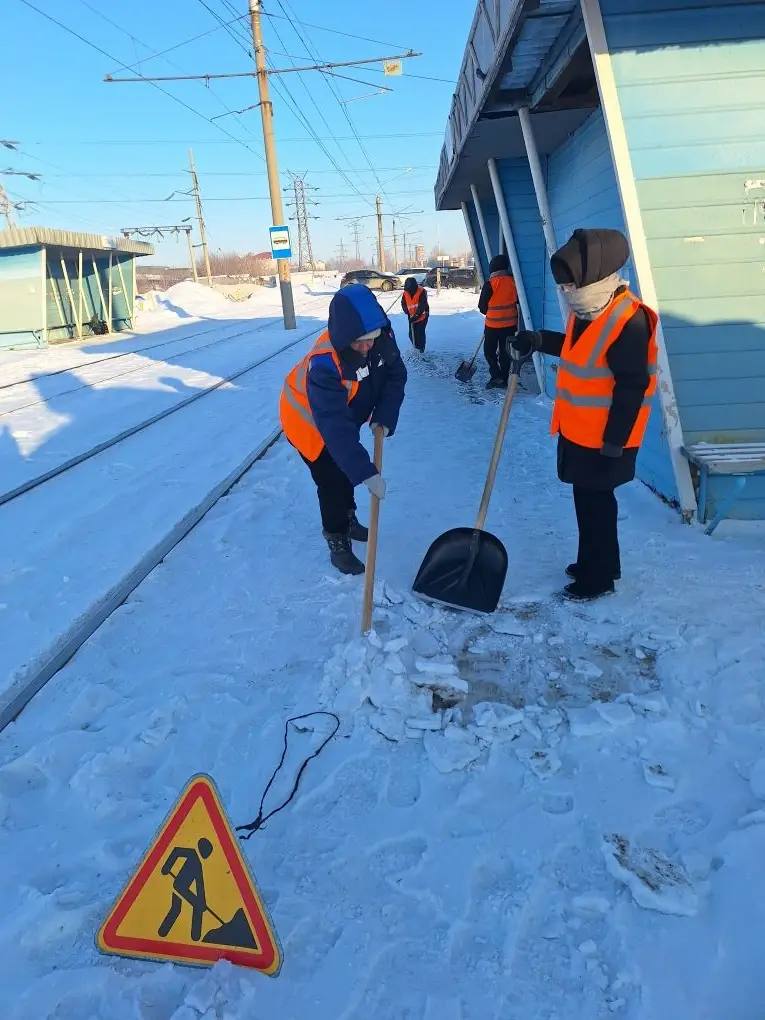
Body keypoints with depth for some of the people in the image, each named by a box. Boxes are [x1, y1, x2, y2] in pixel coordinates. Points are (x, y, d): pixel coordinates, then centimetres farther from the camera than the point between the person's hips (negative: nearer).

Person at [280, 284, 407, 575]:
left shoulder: (382, 338, -25)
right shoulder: (324, 364, -43)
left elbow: (395, 376, -9)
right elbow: (335, 428, -45)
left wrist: (384, 417, -24)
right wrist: (367, 473, -48)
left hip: (345, 413, 7)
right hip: (309, 421, -6)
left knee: (346, 470, 22)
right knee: (333, 482, -3)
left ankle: (348, 521, 45)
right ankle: (338, 543, 17)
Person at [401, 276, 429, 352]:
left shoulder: (422, 292, -22)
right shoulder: (405, 293, -6)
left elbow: (422, 306, -25)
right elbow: (403, 304, 6)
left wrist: (416, 315, -29)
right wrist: (407, 312, -9)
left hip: (422, 316, -5)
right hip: (412, 317, 5)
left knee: (420, 332, -7)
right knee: (412, 334, 7)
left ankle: (421, 348, 9)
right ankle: (416, 346, 28)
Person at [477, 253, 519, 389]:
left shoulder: (490, 284, -14)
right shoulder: (513, 281, -2)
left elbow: (482, 306, -6)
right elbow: (518, 301, 8)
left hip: (493, 324, -4)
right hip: (510, 324, 4)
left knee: (489, 351, 8)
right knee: (505, 352, 12)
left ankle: (496, 376, -7)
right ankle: (504, 380, 15)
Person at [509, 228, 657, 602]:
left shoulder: (628, 321, -22)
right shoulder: (588, 310, 6)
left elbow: (631, 387, -23)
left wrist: (613, 442, -21)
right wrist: (538, 341, 14)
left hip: (602, 438, -9)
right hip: (577, 431, 9)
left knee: (595, 503, 3)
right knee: (587, 499, 19)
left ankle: (599, 577, 18)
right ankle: (596, 562, 36)